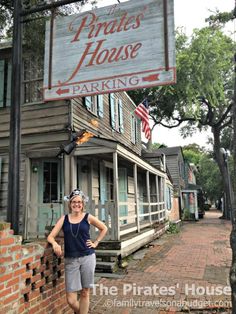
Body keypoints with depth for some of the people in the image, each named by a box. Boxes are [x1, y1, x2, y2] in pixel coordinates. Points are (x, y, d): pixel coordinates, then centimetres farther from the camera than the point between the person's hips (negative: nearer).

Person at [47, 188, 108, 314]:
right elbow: (50, 236, 0)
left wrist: (96, 242, 7)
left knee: (85, 293, 9)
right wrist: (55, 244, -20)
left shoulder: (88, 217, 1)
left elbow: (104, 228, 15)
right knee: (71, 300, 1)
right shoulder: (64, 218, 3)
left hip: (87, 258, -1)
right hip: (70, 260, 1)